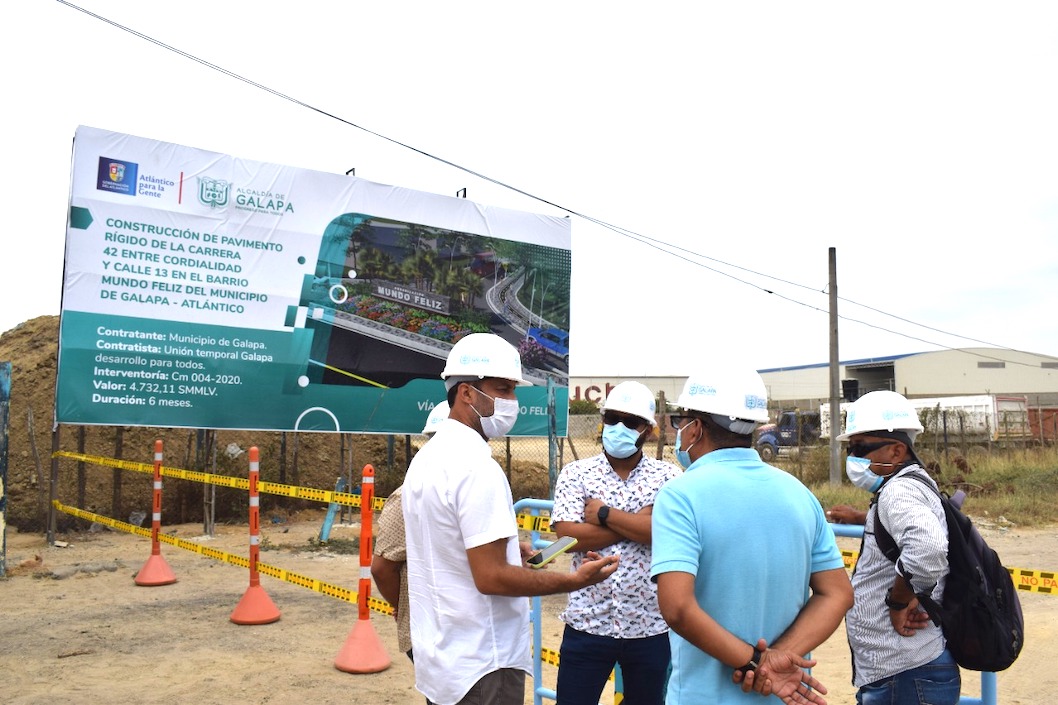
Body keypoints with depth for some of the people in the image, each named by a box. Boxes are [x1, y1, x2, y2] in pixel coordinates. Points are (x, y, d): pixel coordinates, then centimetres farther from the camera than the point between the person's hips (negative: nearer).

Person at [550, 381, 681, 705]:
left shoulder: (668, 477, -1)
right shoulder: (575, 474, -1)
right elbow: (569, 536, -14)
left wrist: (604, 513, -14)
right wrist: (641, 521, -14)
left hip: (652, 627, 1)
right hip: (588, 623, -1)